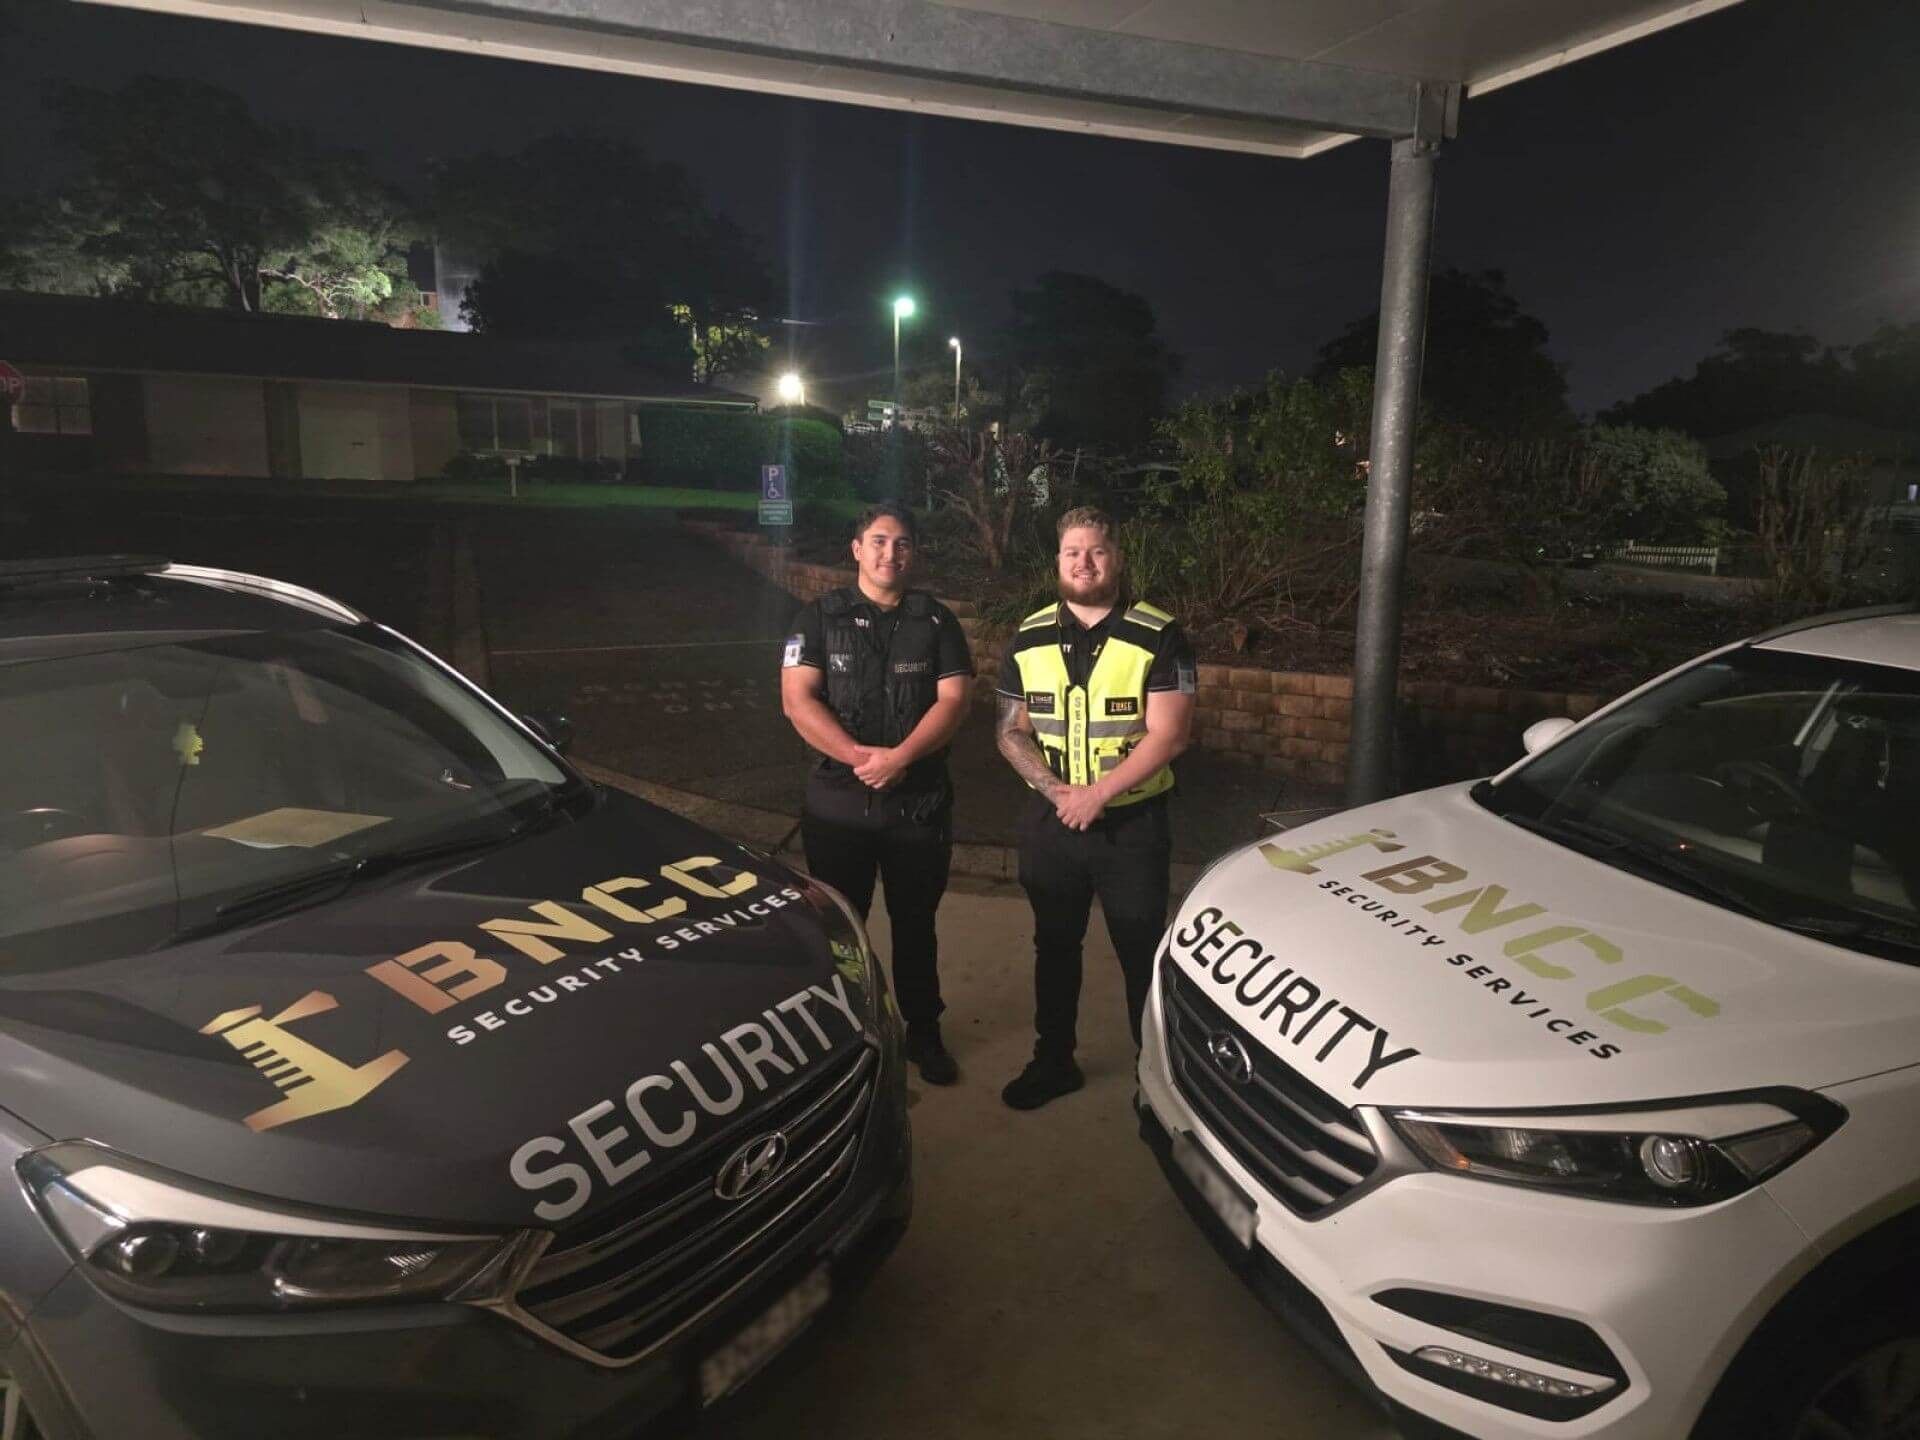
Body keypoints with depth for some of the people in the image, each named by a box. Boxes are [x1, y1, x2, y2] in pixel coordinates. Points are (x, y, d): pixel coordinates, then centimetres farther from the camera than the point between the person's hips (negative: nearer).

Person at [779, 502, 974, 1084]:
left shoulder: (936, 621, 5)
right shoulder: (821, 618, 2)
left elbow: (952, 699, -5)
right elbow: (798, 700, -8)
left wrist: (899, 757, -20)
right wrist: (860, 757, -19)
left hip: (920, 801, 1)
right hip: (838, 802, -1)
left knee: (916, 922, 13)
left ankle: (923, 1032, 28)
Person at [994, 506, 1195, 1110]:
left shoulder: (1159, 636, -8)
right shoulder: (1029, 638, 4)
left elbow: (1167, 734, -14)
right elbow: (1011, 731, 3)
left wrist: (1097, 793, -20)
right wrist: (1057, 791, -12)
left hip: (1133, 824, -4)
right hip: (1050, 822, 4)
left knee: (1143, 952, 6)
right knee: (1054, 945, 17)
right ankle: (1053, 1061, 34)